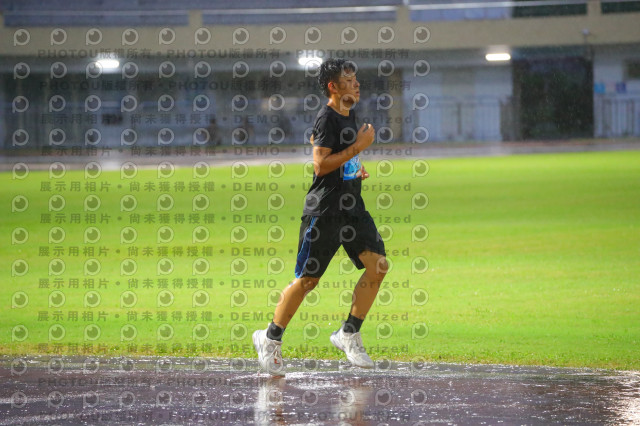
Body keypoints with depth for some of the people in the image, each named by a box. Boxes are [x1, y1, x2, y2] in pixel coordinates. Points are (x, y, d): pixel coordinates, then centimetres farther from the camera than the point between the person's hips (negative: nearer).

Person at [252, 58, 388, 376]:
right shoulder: (326, 118, -14)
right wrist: (358, 147, -21)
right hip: (324, 210, -8)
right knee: (307, 279, -3)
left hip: (352, 207, 8)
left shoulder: (349, 115, 14)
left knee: (378, 264, -5)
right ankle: (270, 339, 13)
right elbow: (320, 165, -22)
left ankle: (348, 334, 5)